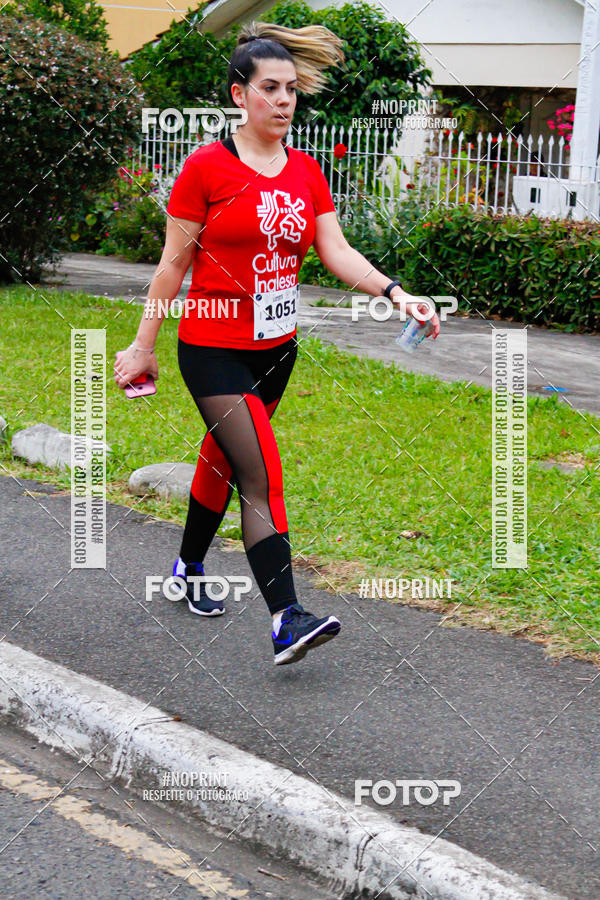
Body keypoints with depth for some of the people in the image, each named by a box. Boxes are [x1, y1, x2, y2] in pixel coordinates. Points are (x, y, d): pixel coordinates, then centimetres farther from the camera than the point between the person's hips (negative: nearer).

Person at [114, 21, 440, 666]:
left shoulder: (306, 172, 6)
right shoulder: (207, 167, -10)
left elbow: (336, 251, 0)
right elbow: (173, 263, -6)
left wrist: (393, 292, -16)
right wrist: (142, 346, -3)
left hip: (276, 348, 6)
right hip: (213, 350, -6)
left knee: (223, 462, 19)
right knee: (262, 474, -15)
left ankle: (189, 571, 39)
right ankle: (286, 622, -19)